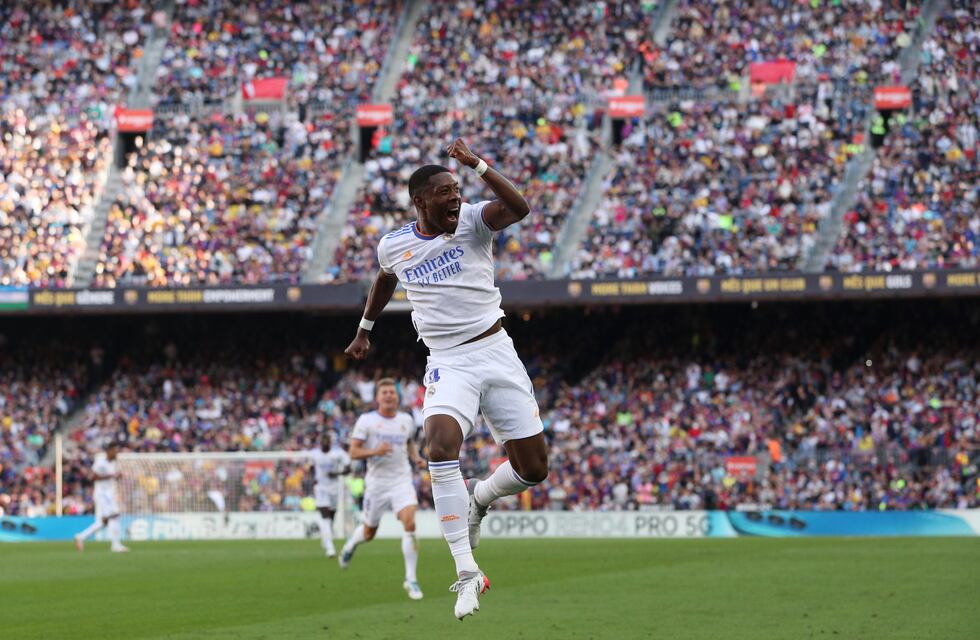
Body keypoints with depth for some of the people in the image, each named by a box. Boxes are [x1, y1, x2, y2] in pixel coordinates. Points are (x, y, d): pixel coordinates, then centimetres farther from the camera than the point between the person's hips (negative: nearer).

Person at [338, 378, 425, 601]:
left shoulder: (407, 420, 7)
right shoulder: (366, 421, -5)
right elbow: (353, 452, -7)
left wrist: (416, 458, 7)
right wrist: (375, 451, -24)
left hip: (402, 480, 2)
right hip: (377, 482, -1)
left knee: (410, 524, -19)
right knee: (369, 532, 11)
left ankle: (411, 579, -11)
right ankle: (351, 543, 50)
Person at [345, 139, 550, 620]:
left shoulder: (472, 221, -5)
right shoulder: (393, 246, 2)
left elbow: (518, 208, -27)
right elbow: (384, 280, 27)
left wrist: (476, 164, -33)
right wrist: (364, 330, 36)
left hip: (496, 353, 0)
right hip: (449, 363, 0)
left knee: (533, 468, -2)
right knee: (442, 443, -29)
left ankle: (477, 498, 34)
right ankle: (466, 572, -27)